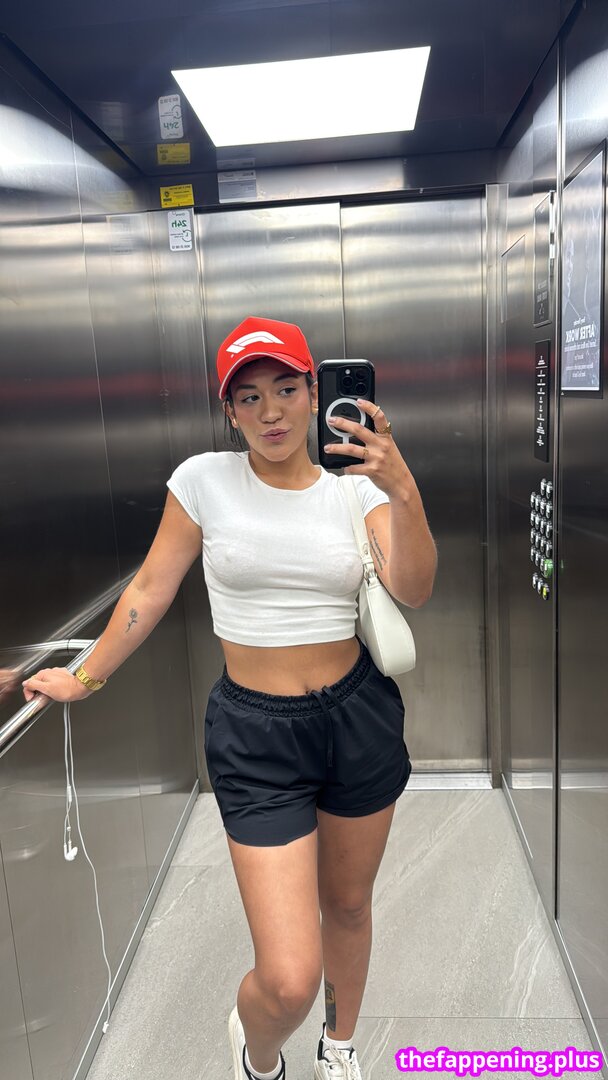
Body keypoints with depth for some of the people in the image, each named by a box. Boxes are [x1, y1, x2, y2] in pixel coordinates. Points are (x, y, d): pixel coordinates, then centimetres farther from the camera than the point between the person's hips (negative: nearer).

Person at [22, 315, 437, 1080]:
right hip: (254, 733, -2)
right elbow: (151, 589, 3)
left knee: (348, 905, 23)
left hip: (361, 719, 3)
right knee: (288, 981, -4)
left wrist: (403, 492, -30)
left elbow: (413, 592, -14)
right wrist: (85, 679, 11)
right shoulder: (204, 479, -6)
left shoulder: (356, 486, -1)